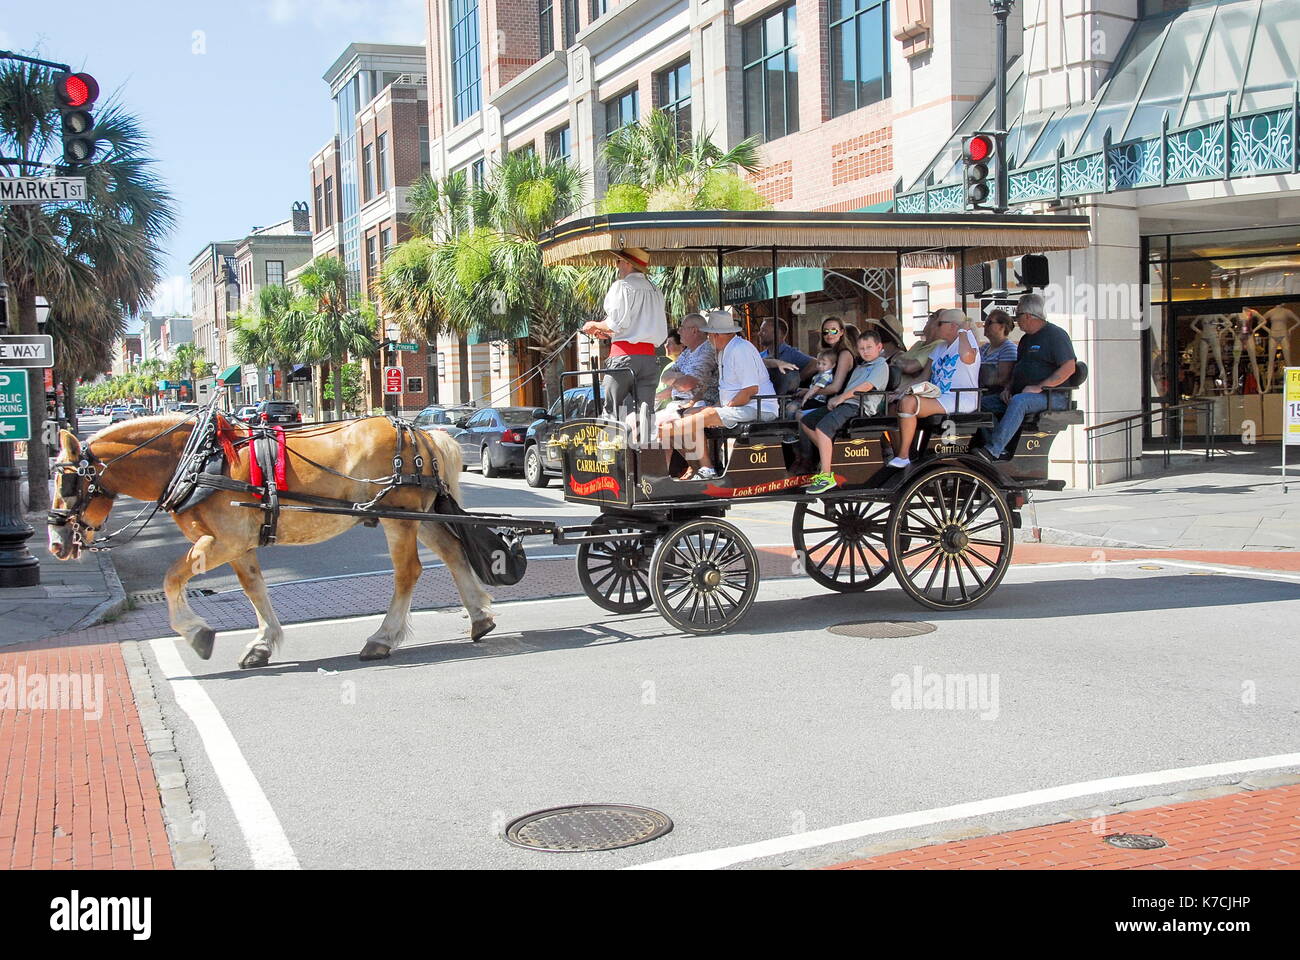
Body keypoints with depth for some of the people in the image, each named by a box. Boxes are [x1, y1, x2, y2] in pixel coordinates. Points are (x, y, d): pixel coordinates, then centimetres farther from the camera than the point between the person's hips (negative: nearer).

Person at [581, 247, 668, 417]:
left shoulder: (622, 286, -2)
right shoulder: (655, 290, 18)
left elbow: (616, 323, -11)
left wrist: (595, 325, 11)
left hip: (624, 354, -6)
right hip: (649, 356, 6)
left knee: (612, 411, -2)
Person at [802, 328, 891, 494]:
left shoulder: (881, 365, 0)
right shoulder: (860, 367, 30)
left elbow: (866, 386, -14)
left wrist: (840, 398, -10)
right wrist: (835, 399, 7)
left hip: (859, 407, -10)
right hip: (846, 404, 10)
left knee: (822, 427, -31)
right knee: (805, 422, 6)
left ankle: (826, 476, -32)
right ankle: (830, 455, 7)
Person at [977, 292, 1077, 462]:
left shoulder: (1055, 334, -6)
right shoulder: (1026, 339, 22)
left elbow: (1069, 368, -16)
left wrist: (1039, 387, -21)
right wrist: (1008, 388, 8)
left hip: (1052, 396, -9)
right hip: (1022, 394, 9)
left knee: (1018, 402, -37)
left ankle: (993, 450, -44)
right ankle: (1001, 450, -22)